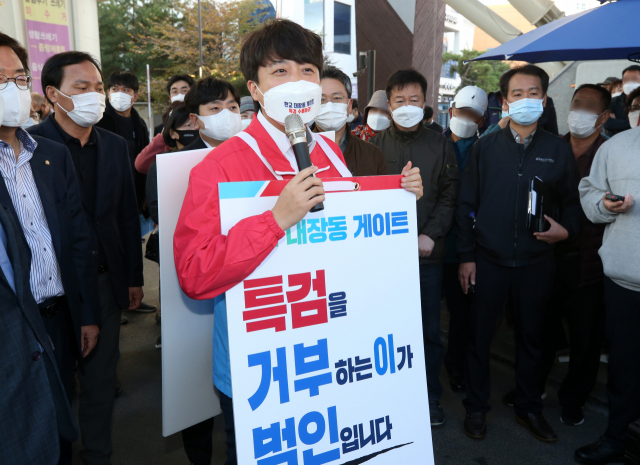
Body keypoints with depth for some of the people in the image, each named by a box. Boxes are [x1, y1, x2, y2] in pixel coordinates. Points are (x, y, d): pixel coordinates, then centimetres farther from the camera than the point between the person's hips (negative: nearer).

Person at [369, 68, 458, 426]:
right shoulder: (375, 145, 5)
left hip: (429, 253, 1)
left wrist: (430, 236, -9)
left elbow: (449, 198, 4)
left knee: (430, 329, 9)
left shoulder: (441, 146, 8)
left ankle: (430, 396, 27)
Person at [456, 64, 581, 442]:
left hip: (536, 263, 1)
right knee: (480, 335, 8)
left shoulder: (559, 149, 4)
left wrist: (566, 230, -11)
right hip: (488, 260, -1)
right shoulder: (485, 147, 0)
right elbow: (467, 204, 0)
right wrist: (466, 256, -4)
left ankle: (530, 407, 34)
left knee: (531, 336, 15)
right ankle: (477, 407, 27)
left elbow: (572, 201, 10)